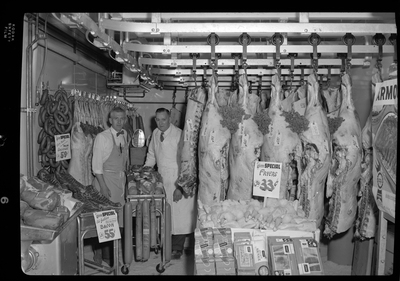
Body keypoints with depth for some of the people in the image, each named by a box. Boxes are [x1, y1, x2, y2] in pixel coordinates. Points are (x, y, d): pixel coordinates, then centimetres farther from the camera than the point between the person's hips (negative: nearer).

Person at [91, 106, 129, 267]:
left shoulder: (125, 136, 7)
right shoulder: (102, 137, -11)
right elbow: (97, 164, -12)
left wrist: (126, 176, 12)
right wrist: (103, 186, -17)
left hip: (121, 179, 6)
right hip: (106, 178, -6)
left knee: (120, 216, 12)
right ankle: (104, 254, 13)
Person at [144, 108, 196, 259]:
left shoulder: (179, 135, -16)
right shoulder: (155, 133, 6)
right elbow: (151, 156, 19)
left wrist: (180, 187, -20)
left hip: (178, 180, -5)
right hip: (162, 179, 6)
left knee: (179, 214, 0)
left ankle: (177, 248, 14)